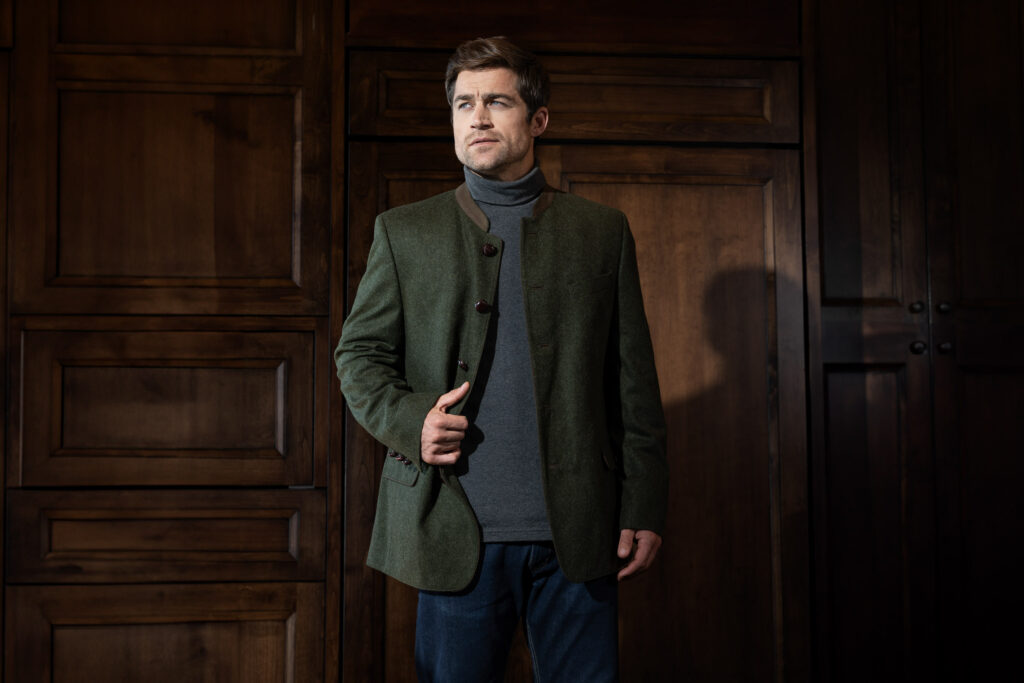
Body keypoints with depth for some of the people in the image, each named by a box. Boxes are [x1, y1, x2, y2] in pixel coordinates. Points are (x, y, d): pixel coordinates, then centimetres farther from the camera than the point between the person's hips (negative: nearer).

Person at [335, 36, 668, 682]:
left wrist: (644, 509, 2)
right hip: (455, 535, 0)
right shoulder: (404, 232, 10)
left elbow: (635, 381, 7)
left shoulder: (602, 231, 9)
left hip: (576, 535, 0)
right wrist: (407, 419, -9)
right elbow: (358, 352, 11)